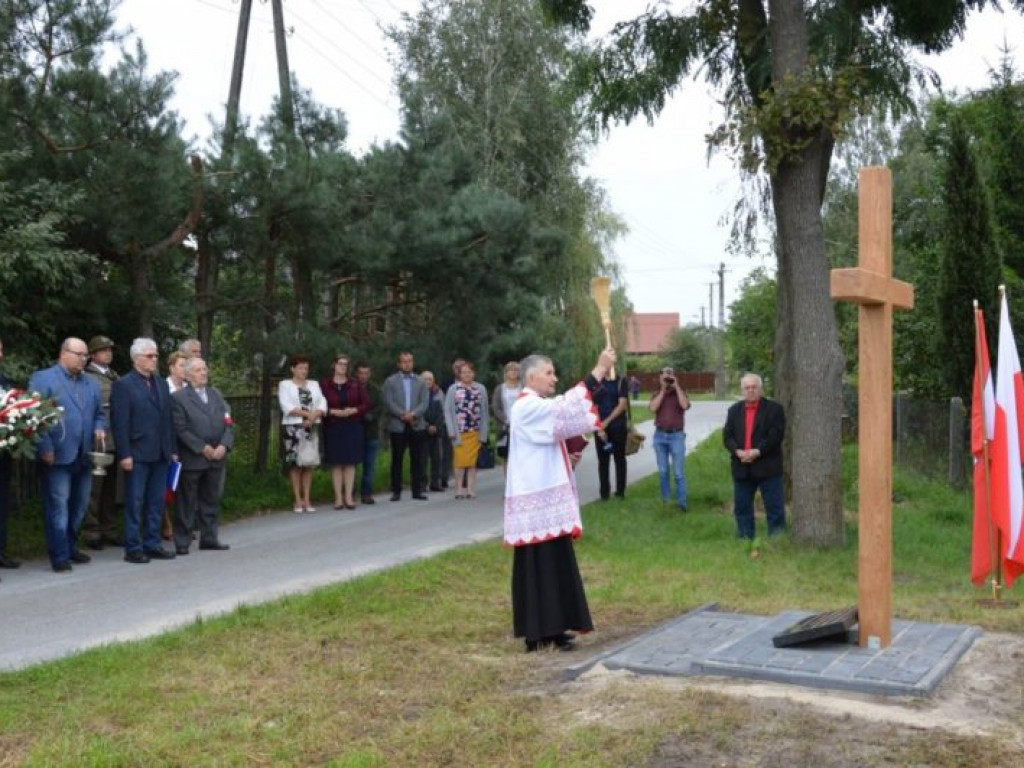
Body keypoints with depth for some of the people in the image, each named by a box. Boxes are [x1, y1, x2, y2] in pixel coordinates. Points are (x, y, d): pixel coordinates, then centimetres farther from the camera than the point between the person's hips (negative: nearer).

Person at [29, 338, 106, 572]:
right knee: (58, 506, -2)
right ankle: (59, 556, 3)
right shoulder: (42, 378, -4)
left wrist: (99, 428, -2)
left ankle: (69, 547, 26)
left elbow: (99, 414, 21)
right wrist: (45, 448, -15)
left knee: (79, 505, 12)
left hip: (84, 456, 6)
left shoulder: (91, 383, 16)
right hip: (58, 456, -6)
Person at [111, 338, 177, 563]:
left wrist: (172, 450, 10)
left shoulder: (162, 384, 15)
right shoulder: (123, 385, -4)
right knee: (135, 503, 0)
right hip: (138, 454, -6)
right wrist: (124, 454, -14)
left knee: (156, 503, 9)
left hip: (160, 454, 6)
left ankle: (152, 544, 17)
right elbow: (120, 423, -9)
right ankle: (133, 549, 6)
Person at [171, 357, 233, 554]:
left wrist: (224, 445, -7)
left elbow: (228, 423, 9)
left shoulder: (216, 394, 15)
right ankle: (182, 542, 8)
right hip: (192, 459, -5)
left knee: (211, 501, 11)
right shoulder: (178, 397, -3)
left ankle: (209, 538, 19)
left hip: (216, 458, 5)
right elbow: (181, 429, -11)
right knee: (187, 503, 1)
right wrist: (203, 448, -15)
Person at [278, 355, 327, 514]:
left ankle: (307, 500, 6)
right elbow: (287, 406, -10)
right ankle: (298, 501, -1)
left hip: (311, 428, 4)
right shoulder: (285, 385, 4)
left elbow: (322, 405, 6)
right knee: (295, 464, -4)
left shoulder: (314, 385, 17)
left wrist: (313, 417, -12)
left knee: (309, 463, 2)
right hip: (293, 427, -4)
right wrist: (307, 414, -15)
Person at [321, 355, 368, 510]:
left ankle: (349, 497, 4)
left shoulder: (355, 385, 8)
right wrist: (334, 412, -15)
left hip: (352, 428, 2)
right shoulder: (325, 385, 1)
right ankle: (338, 498, 3)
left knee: (350, 462, 0)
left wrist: (353, 410, -10)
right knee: (336, 463, -1)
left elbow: (366, 404, 7)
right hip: (332, 428, -2)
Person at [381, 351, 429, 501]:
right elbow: (388, 402, -5)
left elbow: (424, 402, 2)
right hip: (397, 426, -2)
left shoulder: (420, 382, 13)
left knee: (417, 459, 2)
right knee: (397, 459, 1)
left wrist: (413, 414, -15)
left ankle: (417, 490, 7)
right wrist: (403, 415, -15)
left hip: (417, 425, 2)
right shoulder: (390, 381, 6)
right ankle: (396, 491, 6)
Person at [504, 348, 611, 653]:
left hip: (547, 499, 10)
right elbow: (565, 408, -29)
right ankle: (538, 633, 0)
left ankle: (549, 629, 18)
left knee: (553, 565, 12)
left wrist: (567, 455, 11)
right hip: (537, 501, -10)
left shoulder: (538, 408, 19)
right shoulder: (527, 407, -14)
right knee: (540, 565, -6)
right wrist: (598, 372, -29)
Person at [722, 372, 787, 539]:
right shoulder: (734, 410, 13)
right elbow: (727, 435, 5)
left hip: (767, 467, -4)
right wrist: (737, 451, -13)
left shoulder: (774, 409, -1)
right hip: (742, 468, 4)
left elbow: (776, 435, -11)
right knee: (741, 508, 9)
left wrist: (757, 452, -19)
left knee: (775, 508, -1)